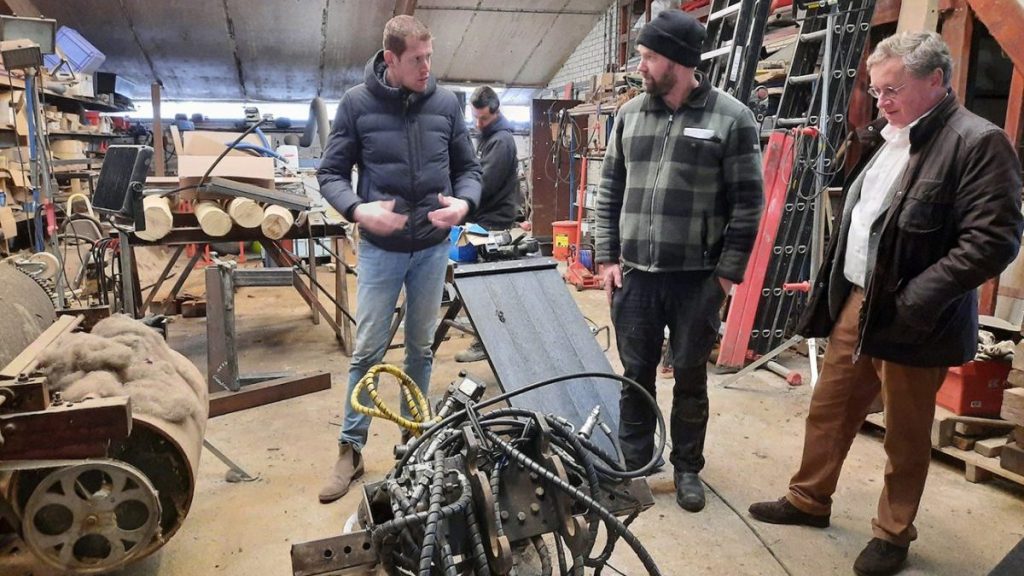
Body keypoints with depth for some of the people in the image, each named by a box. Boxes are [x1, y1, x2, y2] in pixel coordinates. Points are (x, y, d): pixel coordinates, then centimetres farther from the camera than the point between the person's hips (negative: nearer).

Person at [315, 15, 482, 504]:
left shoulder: (446, 104, 0)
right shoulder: (357, 103, -5)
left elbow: (468, 166, 8)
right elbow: (331, 172, -1)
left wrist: (464, 202, -12)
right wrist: (358, 210, -19)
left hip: (433, 247, 2)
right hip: (380, 248, -2)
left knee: (421, 347, 13)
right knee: (368, 350, 2)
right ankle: (351, 450, 16)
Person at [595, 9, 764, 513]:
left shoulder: (731, 118, -6)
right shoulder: (629, 115, 6)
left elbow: (747, 203, -5)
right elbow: (609, 191, 10)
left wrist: (728, 273, -8)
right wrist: (607, 258, 4)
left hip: (697, 279, -3)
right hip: (634, 275, 3)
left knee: (690, 379, 10)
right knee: (636, 375, 13)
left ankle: (687, 468, 30)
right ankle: (633, 464, 30)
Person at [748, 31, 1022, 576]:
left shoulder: (978, 142, -13)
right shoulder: (885, 138, 11)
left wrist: (911, 302, -23)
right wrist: (832, 287, 12)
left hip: (907, 321, -7)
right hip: (853, 303, 8)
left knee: (906, 438, 9)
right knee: (827, 410, 17)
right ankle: (809, 500, 35)